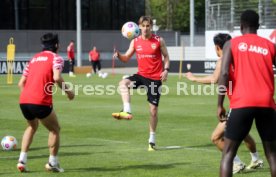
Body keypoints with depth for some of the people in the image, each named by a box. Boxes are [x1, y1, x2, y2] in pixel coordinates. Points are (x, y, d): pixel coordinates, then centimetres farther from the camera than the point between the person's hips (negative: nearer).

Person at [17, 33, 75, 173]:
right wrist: (68, 91, -1)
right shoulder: (55, 58, 5)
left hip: (23, 100, 6)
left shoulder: (34, 58, 23)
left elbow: (21, 83, 20)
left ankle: (22, 160, 18)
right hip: (40, 102, -6)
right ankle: (53, 163, 12)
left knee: (32, 126, 30)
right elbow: (57, 77, -14)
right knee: (55, 129, 14)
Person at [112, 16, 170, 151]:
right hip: (141, 75, 2)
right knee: (123, 83, -30)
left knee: (153, 110, 1)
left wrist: (166, 70, -11)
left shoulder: (159, 40, -3)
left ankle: (152, 140, 13)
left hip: (155, 78, -2)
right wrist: (119, 55, -16)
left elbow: (166, 56, 6)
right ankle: (127, 112, -39)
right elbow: (126, 58, 6)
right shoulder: (135, 42, 3)